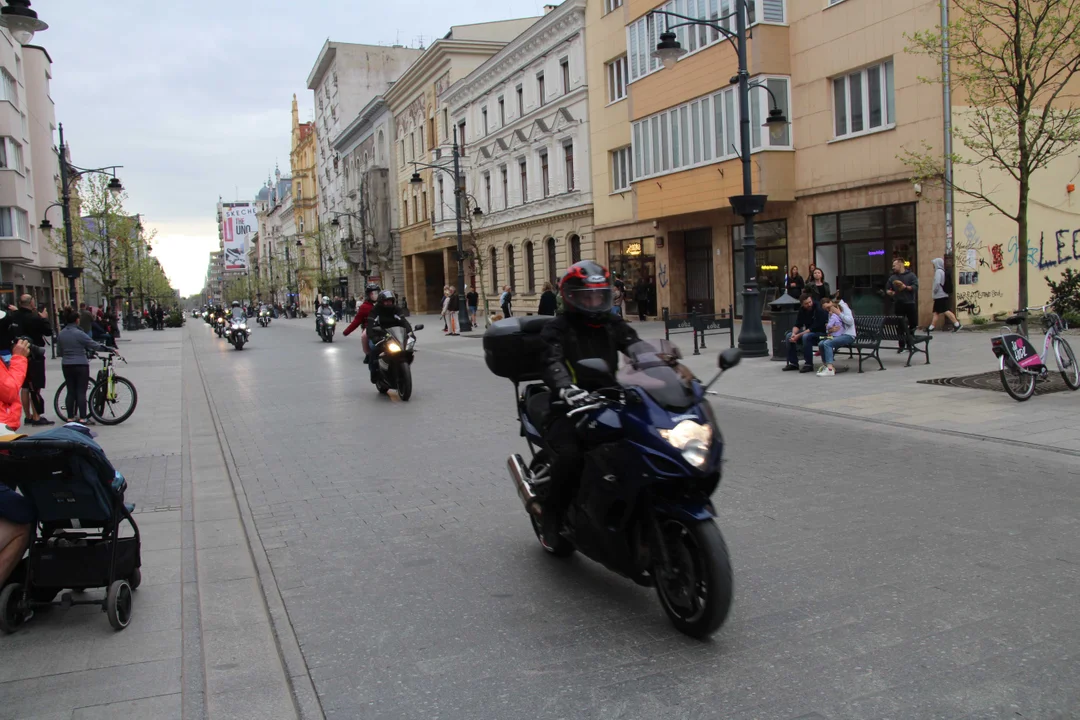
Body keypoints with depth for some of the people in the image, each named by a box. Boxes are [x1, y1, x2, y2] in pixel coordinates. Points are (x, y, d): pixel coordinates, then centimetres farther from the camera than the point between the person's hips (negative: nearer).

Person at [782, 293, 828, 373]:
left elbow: (815, 328, -26)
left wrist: (798, 335, -30)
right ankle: (793, 363, -1)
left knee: (806, 337, -35)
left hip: (821, 333, -8)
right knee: (789, 336, -8)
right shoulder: (802, 310, 1)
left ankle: (809, 364, -25)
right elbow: (797, 325, 1)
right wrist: (794, 333, -22)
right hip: (808, 331, 8)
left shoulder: (818, 309, -21)